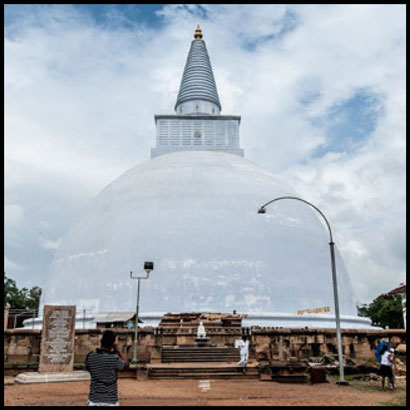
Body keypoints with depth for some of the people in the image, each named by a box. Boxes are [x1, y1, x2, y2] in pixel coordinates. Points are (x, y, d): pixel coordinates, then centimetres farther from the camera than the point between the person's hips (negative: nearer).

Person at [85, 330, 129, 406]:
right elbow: (125, 363, 6)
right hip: (111, 401, -3)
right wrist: (117, 349, 9)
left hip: (94, 400, 3)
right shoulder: (114, 358, -15)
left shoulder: (90, 356, -7)